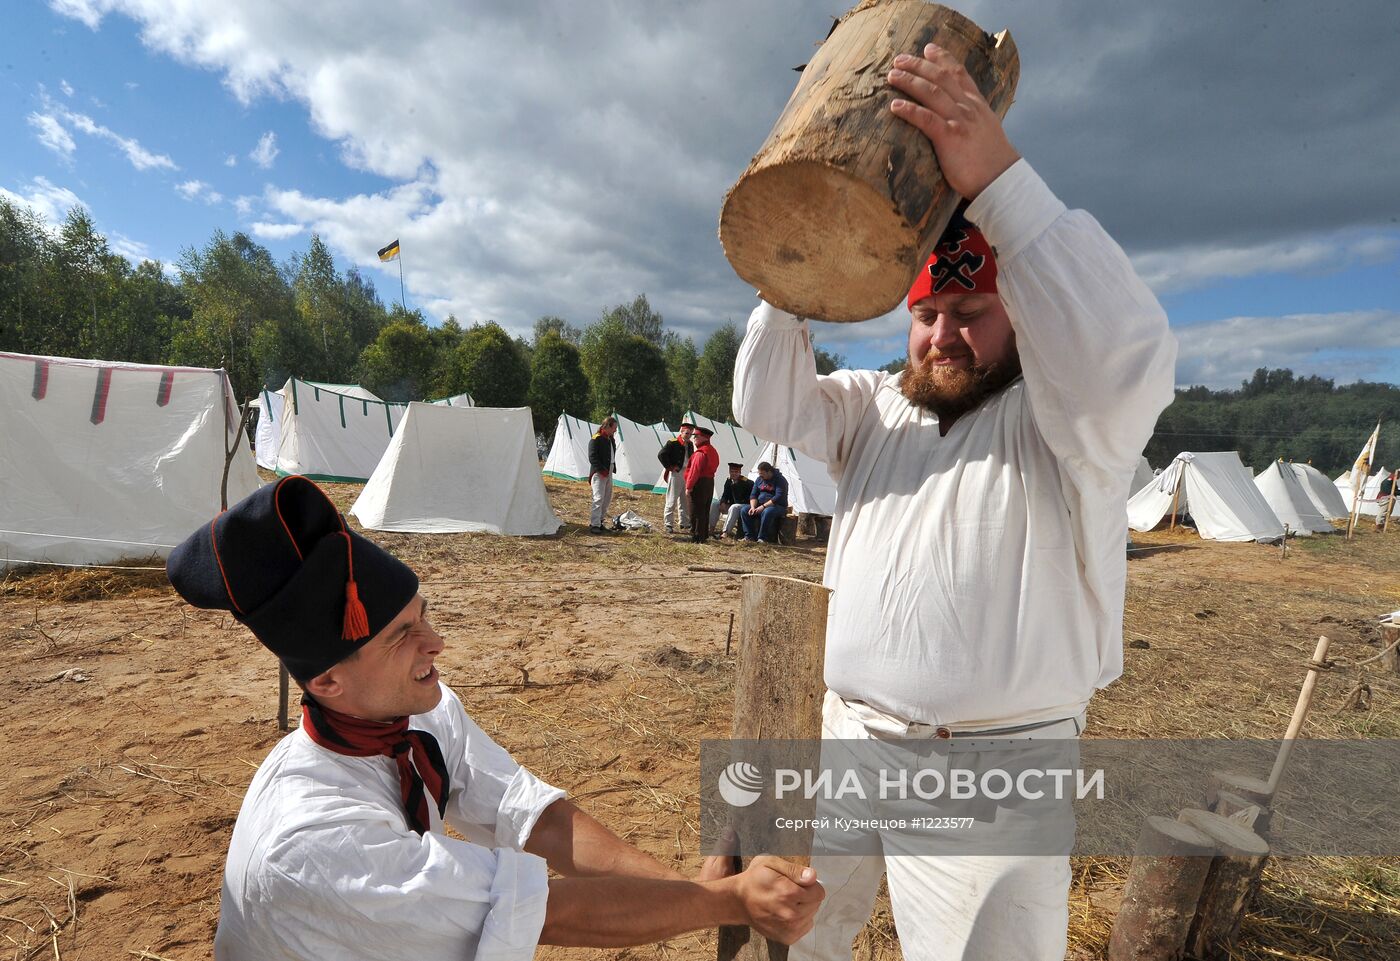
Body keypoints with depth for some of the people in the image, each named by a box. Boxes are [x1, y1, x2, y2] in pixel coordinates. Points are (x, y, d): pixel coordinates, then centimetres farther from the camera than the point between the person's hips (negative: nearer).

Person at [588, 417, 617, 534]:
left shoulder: (611, 439, 14)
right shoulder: (596, 439, -12)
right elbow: (592, 457, -17)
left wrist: (613, 468, 11)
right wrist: (601, 470, -19)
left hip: (608, 472, 9)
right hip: (599, 473, -9)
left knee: (607, 498, 12)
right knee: (599, 498, -12)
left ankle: (601, 521, 22)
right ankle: (594, 525, -9)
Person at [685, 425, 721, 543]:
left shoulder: (700, 453, -18)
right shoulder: (713, 451, 13)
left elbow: (694, 471, -21)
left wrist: (688, 487, -18)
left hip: (699, 484, -10)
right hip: (710, 482, 10)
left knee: (696, 512, -3)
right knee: (705, 510, 17)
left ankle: (697, 537, 0)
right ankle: (704, 535, 25)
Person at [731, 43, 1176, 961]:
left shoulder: (1060, 421, -8)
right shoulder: (878, 408, 10)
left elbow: (1126, 358, -30)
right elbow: (770, 403, -1)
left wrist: (998, 176, -34)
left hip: (992, 773, -5)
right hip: (846, 735, 6)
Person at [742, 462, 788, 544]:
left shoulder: (780, 480, -13)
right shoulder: (759, 479, 8)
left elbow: (778, 497, -23)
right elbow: (753, 495, 8)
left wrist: (763, 506, -27)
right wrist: (753, 507, -12)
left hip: (778, 506, -6)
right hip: (760, 506, 6)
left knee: (767, 512, -39)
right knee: (745, 511, -15)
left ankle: (762, 538, -32)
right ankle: (749, 536, -17)